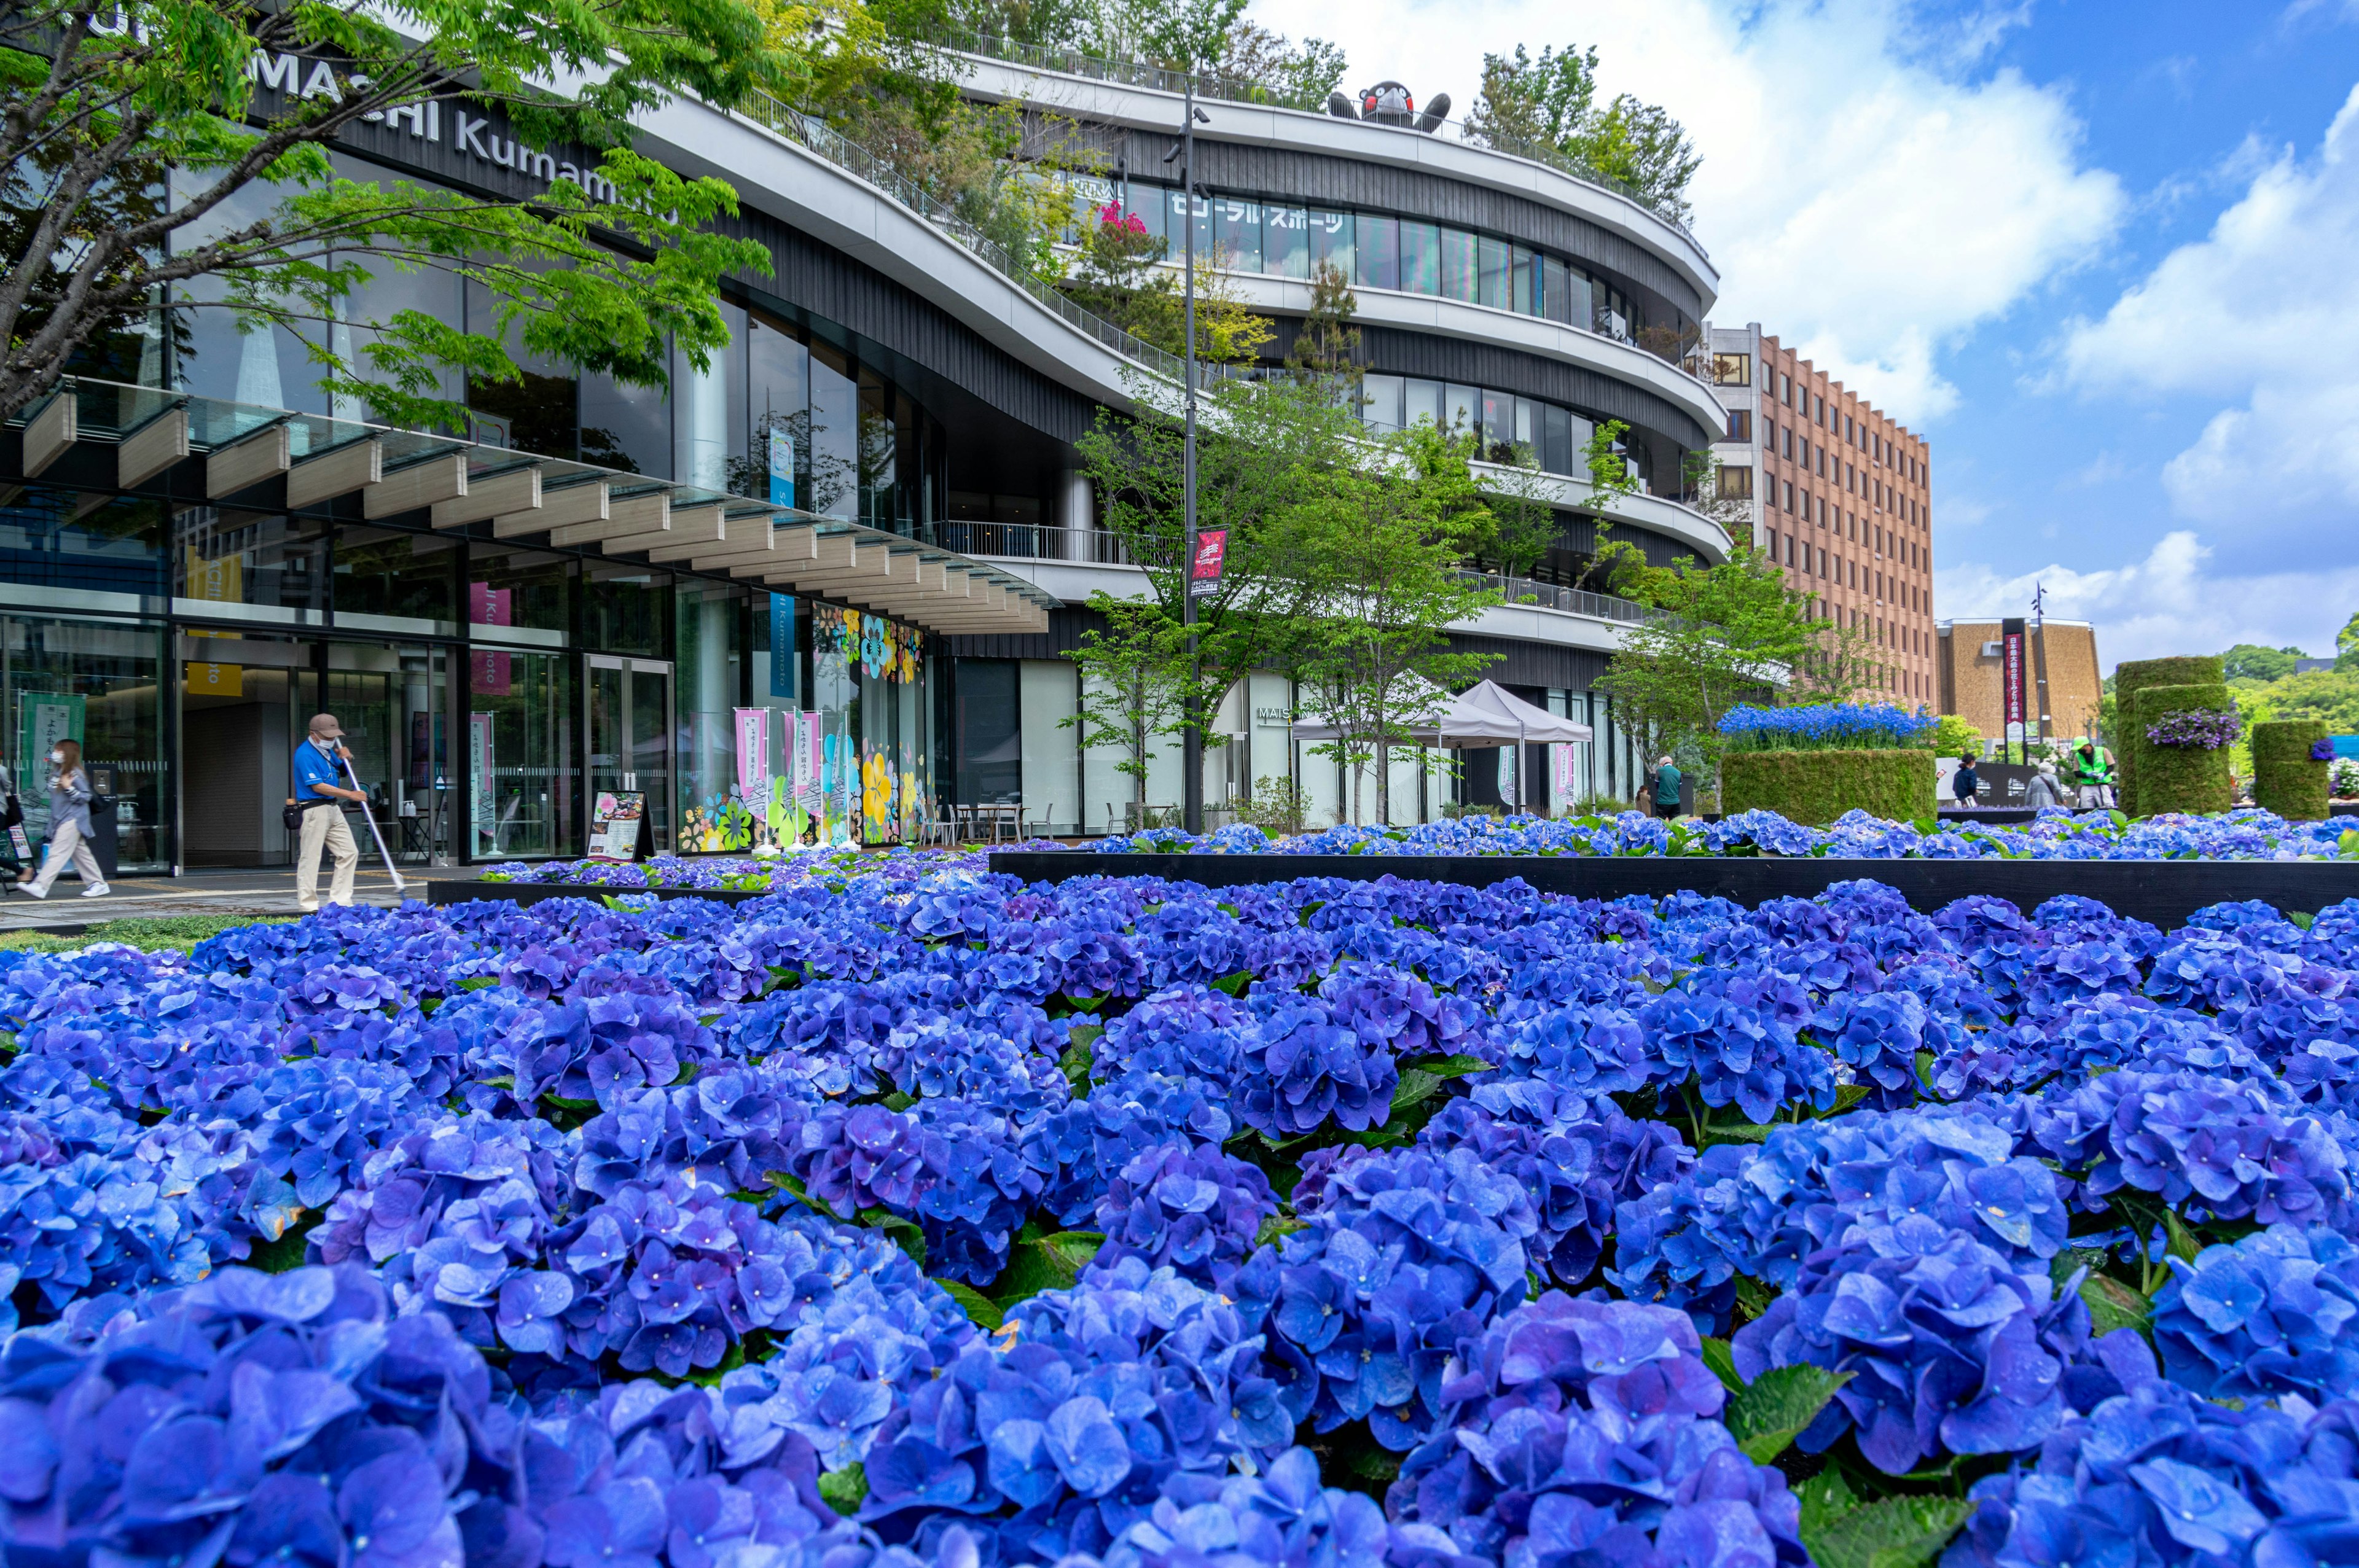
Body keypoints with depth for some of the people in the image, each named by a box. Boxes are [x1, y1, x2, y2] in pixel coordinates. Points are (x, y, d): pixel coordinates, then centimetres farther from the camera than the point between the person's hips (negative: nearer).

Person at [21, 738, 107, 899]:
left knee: (57, 853, -12)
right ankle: (97, 883, 17)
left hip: (72, 821, -10)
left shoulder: (75, 774, -12)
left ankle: (40, 886, -16)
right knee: (81, 853, 12)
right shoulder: (57, 774, 14)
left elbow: (86, 797, -14)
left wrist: (69, 788, -26)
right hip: (61, 820, 10)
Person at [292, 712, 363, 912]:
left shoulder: (328, 750, 13)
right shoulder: (305, 754, -14)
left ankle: (340, 901, 12)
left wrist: (346, 759, 4)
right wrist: (350, 795, -22)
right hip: (314, 810, -9)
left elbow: (341, 772, 27)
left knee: (349, 853, 7)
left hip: (333, 809, 9)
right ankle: (308, 907, -3)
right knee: (310, 858, -6)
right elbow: (318, 786, -20)